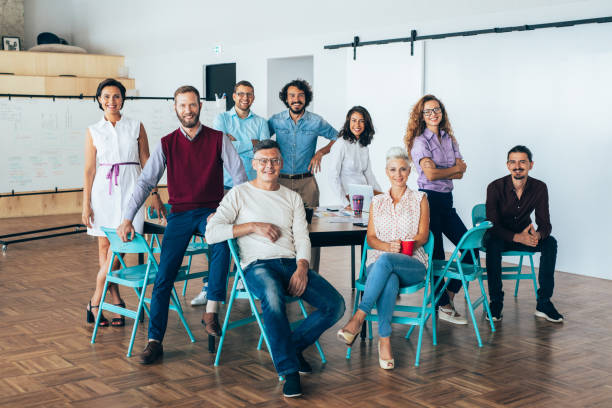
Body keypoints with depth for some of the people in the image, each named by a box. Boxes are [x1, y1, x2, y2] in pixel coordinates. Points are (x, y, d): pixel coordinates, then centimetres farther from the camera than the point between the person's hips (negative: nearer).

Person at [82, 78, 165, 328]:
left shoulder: (136, 127, 8)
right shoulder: (94, 131, 9)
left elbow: (146, 162, 10)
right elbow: (89, 169, 7)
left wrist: (155, 194, 5)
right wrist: (86, 204, 1)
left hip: (130, 188, -1)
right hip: (103, 190, 1)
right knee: (104, 246, 0)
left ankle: (95, 302, -1)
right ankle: (117, 302, 10)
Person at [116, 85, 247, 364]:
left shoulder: (218, 140, 3)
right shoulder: (167, 144, 7)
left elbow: (240, 177, -2)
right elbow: (145, 182, 6)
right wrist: (127, 219, -2)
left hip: (211, 211, -1)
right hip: (180, 214, 2)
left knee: (222, 243, -35)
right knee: (164, 274, -12)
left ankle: (211, 311, -29)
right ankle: (154, 341, -8)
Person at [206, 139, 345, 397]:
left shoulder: (292, 198, 20)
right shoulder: (239, 194, 8)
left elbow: (302, 238, 10)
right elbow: (211, 233, -4)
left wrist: (302, 269, -10)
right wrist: (254, 226, -8)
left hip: (292, 263, 4)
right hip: (258, 265, -4)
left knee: (335, 305, -17)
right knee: (272, 296, -39)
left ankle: (292, 345, 4)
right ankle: (289, 371, -31)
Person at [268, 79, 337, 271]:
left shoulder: (316, 122, 2)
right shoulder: (276, 120, 4)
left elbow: (337, 138, 14)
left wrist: (320, 153, 0)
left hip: (306, 181, 0)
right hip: (281, 181, 1)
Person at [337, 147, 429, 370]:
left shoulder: (419, 199, 14)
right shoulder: (377, 202, 20)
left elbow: (423, 236, 5)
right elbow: (371, 238, 12)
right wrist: (387, 246, -11)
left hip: (412, 263, -1)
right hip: (379, 263, 1)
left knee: (385, 260, -39)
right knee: (389, 281, -39)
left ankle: (358, 318, -40)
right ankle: (384, 340, -38)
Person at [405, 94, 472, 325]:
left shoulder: (449, 139, 14)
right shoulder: (420, 141, -6)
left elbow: (461, 173, 4)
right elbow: (430, 174, -18)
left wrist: (440, 171, -11)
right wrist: (453, 169, -3)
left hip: (446, 200, 7)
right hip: (429, 199, -7)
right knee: (436, 255, -2)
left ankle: (447, 295, 17)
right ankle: (442, 306, 9)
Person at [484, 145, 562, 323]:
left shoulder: (539, 188, -11)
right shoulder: (495, 188, -20)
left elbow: (545, 224, -11)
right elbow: (493, 226, -24)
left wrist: (537, 235, -38)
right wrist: (518, 237, -42)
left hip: (524, 236, 3)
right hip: (500, 235, -3)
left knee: (550, 242, -25)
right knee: (493, 243, -37)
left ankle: (544, 303, -20)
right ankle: (496, 301, -25)